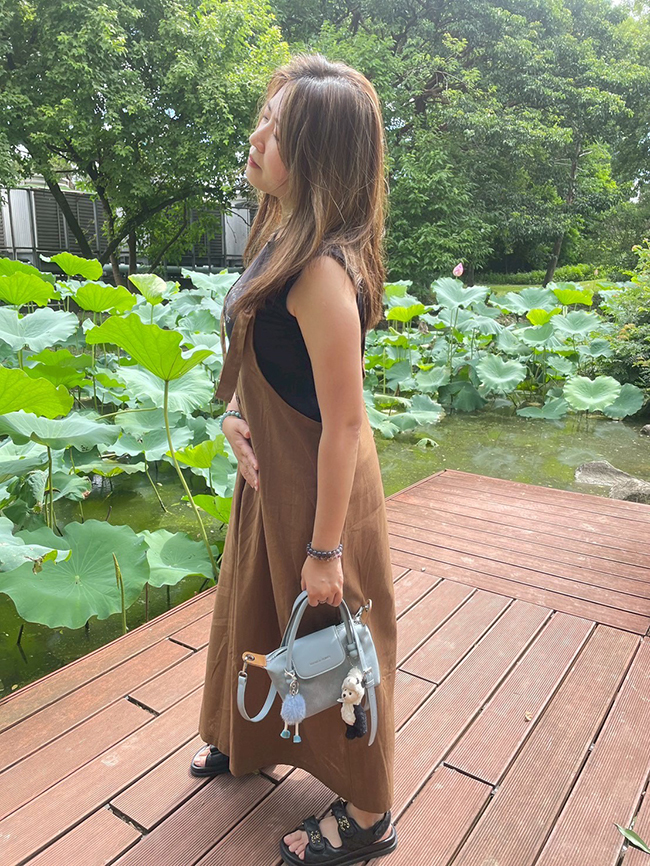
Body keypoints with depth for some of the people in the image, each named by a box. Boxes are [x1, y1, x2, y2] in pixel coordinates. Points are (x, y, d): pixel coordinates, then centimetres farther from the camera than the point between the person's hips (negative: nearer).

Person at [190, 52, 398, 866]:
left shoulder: (322, 272, -27)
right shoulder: (281, 238, 2)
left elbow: (343, 423, -25)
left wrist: (326, 549, -19)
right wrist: (234, 413, 1)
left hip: (319, 484, -9)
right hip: (268, 469, 9)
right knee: (255, 609, 27)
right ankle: (246, 737, 57)